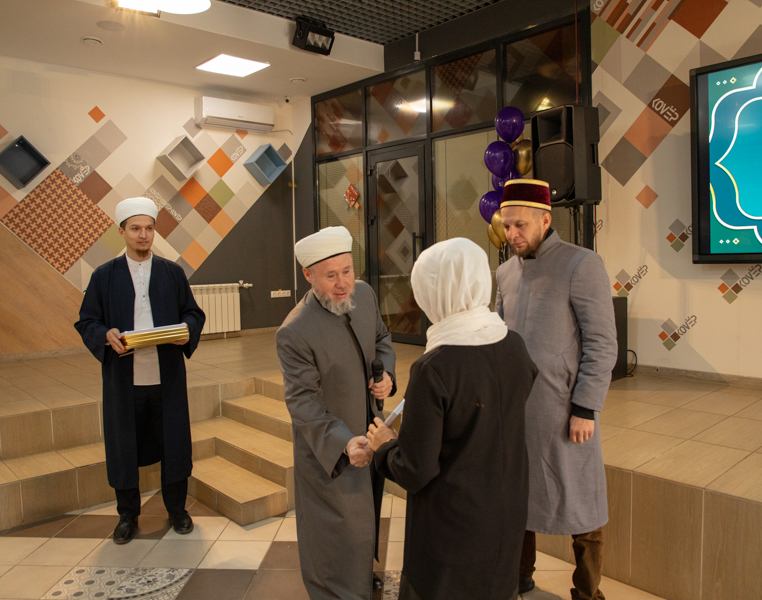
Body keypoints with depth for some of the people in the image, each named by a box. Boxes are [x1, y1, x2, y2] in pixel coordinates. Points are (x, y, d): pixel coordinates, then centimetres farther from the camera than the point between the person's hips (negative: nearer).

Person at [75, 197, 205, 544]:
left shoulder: (173, 273, 7)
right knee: (124, 445, 8)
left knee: (173, 441, 8)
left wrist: (187, 329, -13)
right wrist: (107, 336, -16)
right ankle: (127, 515, 26)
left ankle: (177, 509, 26)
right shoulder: (104, 276, 5)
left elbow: (193, 312, 9)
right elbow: (86, 322, 4)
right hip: (123, 377, 0)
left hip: (167, 375, 1)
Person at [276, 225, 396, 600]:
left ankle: (362, 568, 56)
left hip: (370, 427, 7)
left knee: (367, 509, 28)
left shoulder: (364, 293, -10)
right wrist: (344, 443, -38)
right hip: (328, 443, -7)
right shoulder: (295, 333, -30)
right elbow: (302, 401, -27)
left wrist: (386, 374, -13)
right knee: (341, 523, 9)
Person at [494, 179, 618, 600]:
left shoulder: (582, 265, -11)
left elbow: (601, 344, -12)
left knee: (577, 502, 7)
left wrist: (585, 409, -15)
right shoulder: (506, 272, 9)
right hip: (513, 407, 6)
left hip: (562, 409, -6)